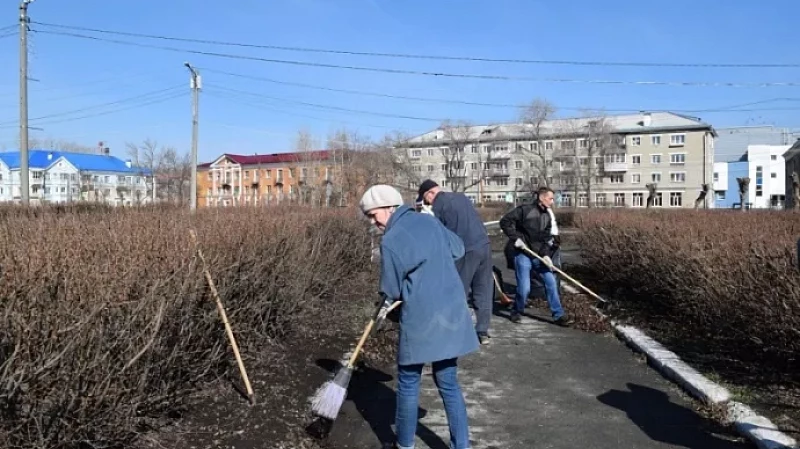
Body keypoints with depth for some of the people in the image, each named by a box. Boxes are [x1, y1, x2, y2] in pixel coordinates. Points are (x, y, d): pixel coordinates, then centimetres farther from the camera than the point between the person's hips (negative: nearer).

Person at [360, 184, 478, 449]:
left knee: (408, 383, 12)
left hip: (421, 320, -6)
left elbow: (391, 291, -4)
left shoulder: (391, 241, -13)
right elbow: (458, 249, 20)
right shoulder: (429, 221, 7)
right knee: (449, 383, 15)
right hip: (452, 313, 6)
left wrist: (386, 304, 17)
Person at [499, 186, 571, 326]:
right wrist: (515, 237, -18)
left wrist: (546, 254, -8)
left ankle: (558, 315, 13)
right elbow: (505, 221, -13)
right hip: (522, 254, -6)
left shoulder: (547, 216, 9)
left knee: (551, 282, 3)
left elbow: (546, 238, 7)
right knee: (524, 288, -8)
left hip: (538, 255, 7)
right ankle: (517, 312, 18)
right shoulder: (524, 210, -11)